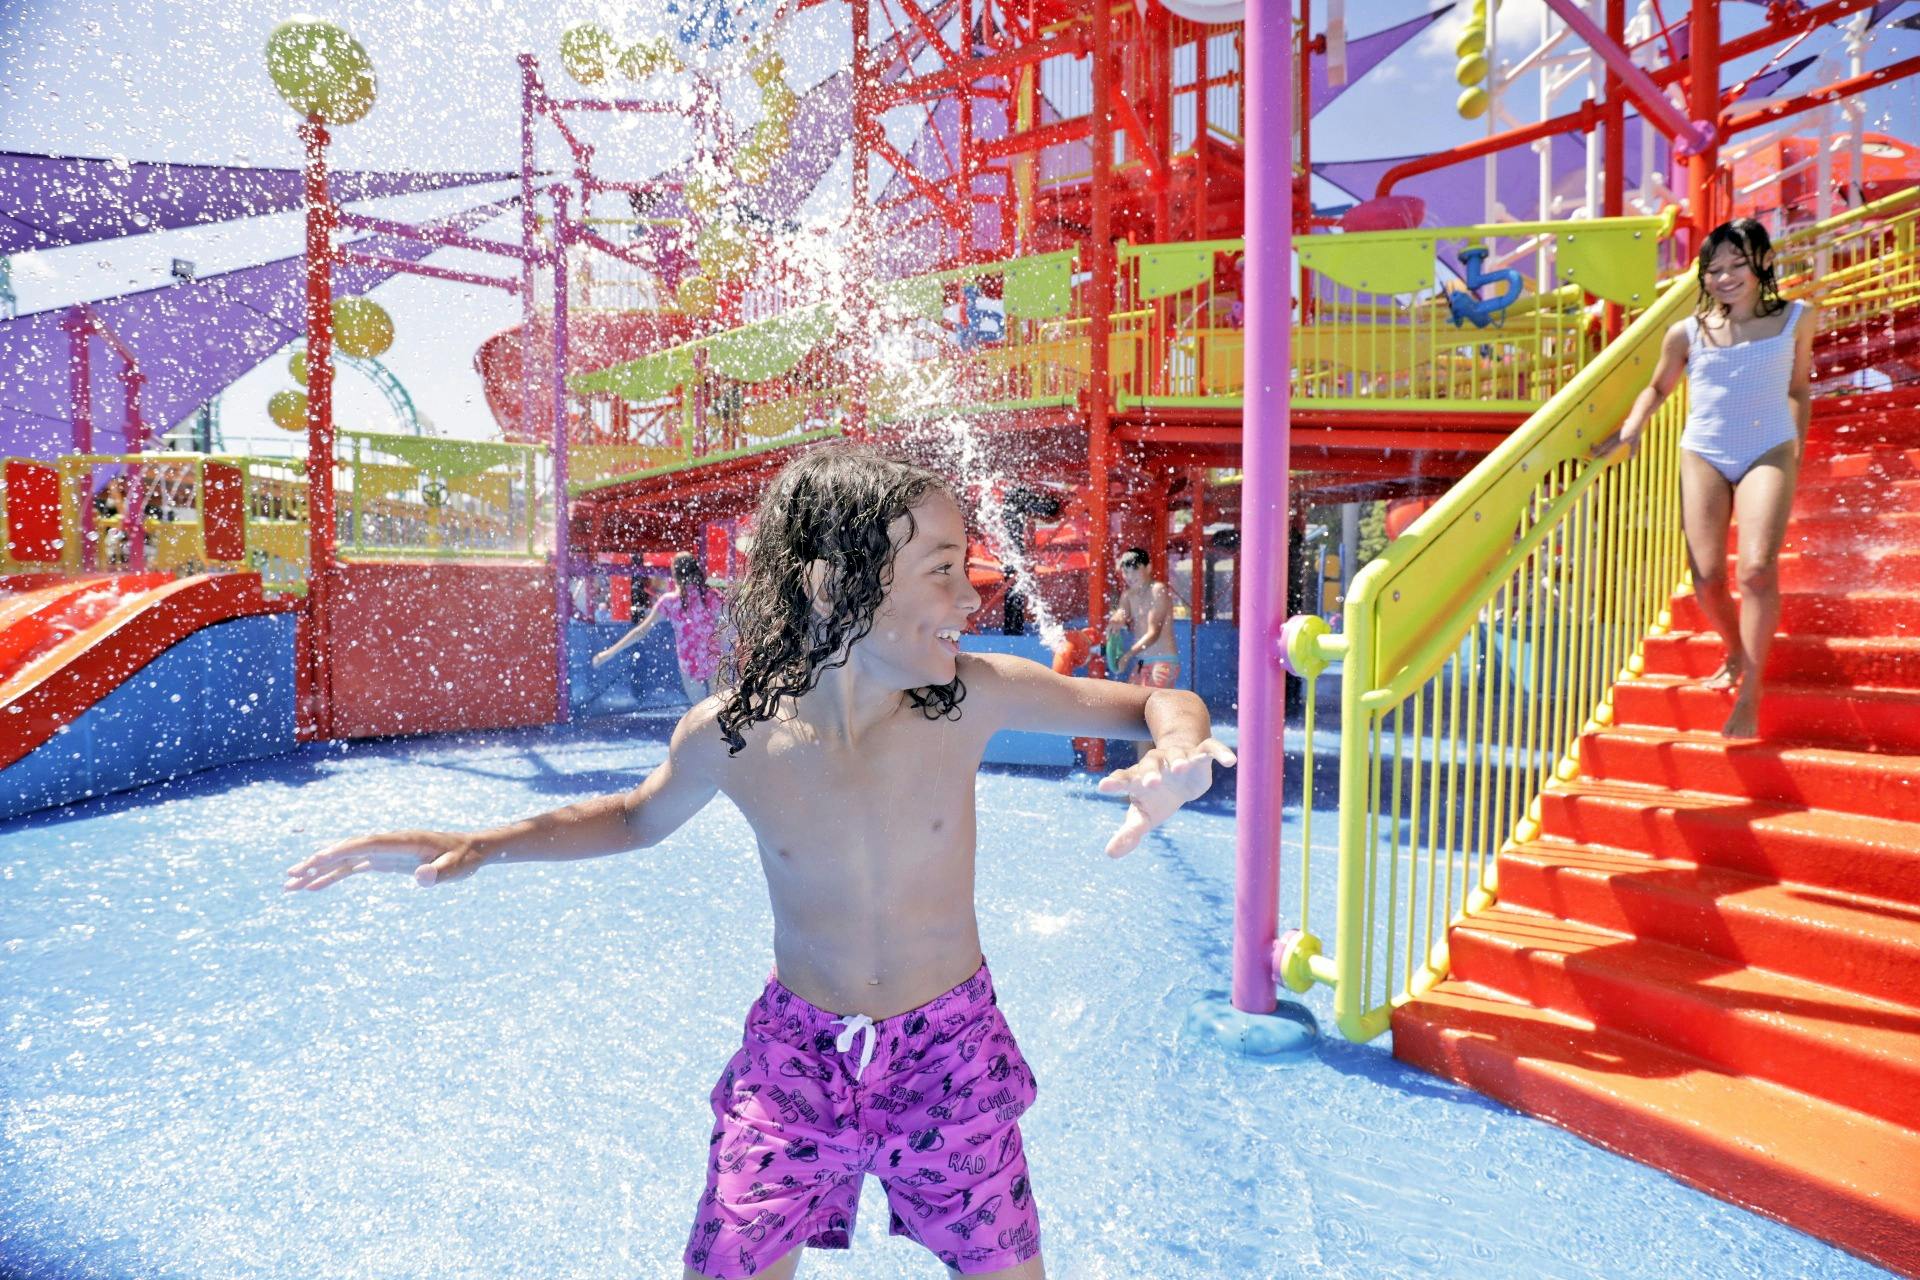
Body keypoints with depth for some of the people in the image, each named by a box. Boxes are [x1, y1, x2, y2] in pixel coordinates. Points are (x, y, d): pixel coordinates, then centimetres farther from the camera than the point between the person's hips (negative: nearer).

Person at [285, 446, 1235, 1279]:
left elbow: (1161, 703, -9)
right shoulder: (729, 733, -18)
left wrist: (1181, 751, -32)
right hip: (794, 1055, 0)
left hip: (951, 1051, 0)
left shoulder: (970, 696, -20)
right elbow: (639, 816, 6)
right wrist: (475, 847, -4)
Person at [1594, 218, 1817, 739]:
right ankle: (1736, 651, 29)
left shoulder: (1797, 318, 6)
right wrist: (1632, 424, 2)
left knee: (1758, 567, -20)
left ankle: (1748, 696, -11)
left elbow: (1799, 389, 17)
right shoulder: (1687, 333, 4)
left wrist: (1798, 447, 12)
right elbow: (1658, 388, 19)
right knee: (1707, 580, -6)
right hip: (1703, 455, 1)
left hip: (1768, 452, -1)